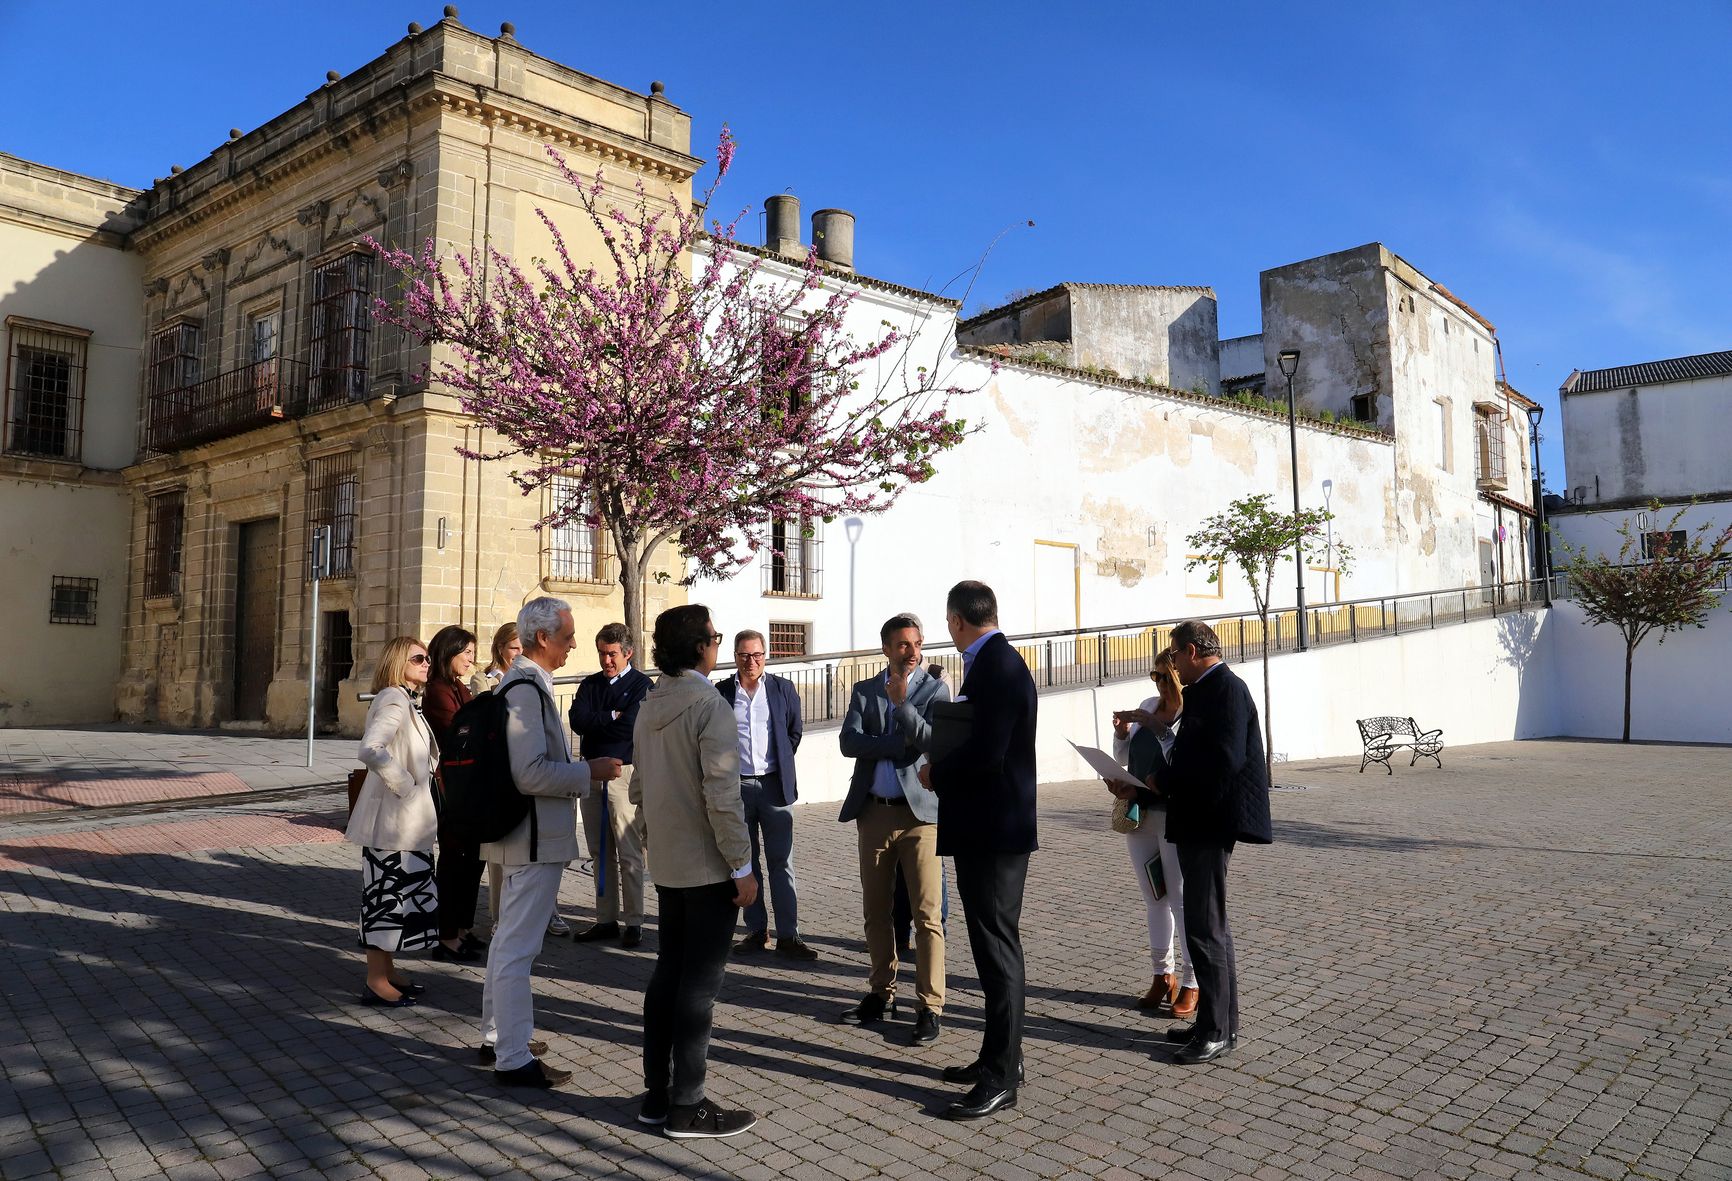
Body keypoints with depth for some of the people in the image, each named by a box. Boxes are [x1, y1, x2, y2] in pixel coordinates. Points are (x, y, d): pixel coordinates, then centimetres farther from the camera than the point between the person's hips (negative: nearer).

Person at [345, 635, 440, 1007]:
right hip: (392, 818, -10)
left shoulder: (409, 701, 15)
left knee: (401, 893, 16)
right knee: (388, 894, -2)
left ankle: (387, 971, 27)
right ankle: (376, 982, 7)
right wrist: (403, 783, -23)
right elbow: (370, 749, -32)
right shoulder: (394, 701, -17)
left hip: (408, 820, 10)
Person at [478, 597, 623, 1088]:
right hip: (536, 838, -11)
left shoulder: (521, 681, 12)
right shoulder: (526, 688, -21)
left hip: (525, 835, 11)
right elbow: (530, 773, -27)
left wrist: (581, 769, 17)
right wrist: (590, 772, -17)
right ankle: (514, 1059, 7)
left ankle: (496, 1037, 34)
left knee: (507, 938, 20)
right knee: (518, 947, -2)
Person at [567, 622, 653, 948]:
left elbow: (629, 727, -16)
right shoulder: (590, 684, 14)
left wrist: (595, 721, -5)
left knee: (628, 853, -4)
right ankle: (606, 919, 18)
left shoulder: (641, 685, -3)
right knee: (600, 852, 10)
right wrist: (612, 717, -9)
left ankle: (633, 922, 4)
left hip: (624, 772, -5)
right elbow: (578, 721, -2)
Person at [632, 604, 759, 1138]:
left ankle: (657, 1094, 23)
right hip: (708, 866, -8)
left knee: (667, 974, 15)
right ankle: (687, 1107, 8)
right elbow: (722, 796, -21)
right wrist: (743, 867, -15)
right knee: (700, 983, 0)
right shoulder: (709, 707, -18)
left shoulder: (649, 708, 8)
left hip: (666, 866, 8)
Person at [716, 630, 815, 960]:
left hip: (774, 785, -1)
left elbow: (794, 732, 12)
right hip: (736, 787, 1)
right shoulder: (721, 693, 2)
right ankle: (756, 930, 18)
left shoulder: (783, 688, 3)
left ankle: (788, 935, 5)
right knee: (746, 862, 8)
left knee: (781, 862, 1)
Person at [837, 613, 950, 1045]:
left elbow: (935, 742, -12)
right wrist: (902, 742, -13)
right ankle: (881, 993, 26)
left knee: (927, 914, -5)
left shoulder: (935, 689, 3)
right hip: (874, 812, 3)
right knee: (876, 911, 12)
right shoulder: (863, 691, 9)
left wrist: (902, 702, -17)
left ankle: (930, 1006, 4)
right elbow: (849, 743, -6)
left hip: (920, 813, -3)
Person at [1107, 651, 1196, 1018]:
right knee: (1155, 899, 15)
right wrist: (1122, 732, -2)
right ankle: (1163, 975, 26)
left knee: (1183, 900, 0)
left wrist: (1158, 728, -23)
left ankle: (1191, 984, 10)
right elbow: (1123, 758, 16)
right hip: (1139, 813, 7)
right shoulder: (1148, 707, 9)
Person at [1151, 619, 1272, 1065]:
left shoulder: (1227, 689, -15)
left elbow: (1225, 759, -25)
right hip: (1197, 821, 11)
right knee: (1209, 925, 16)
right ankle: (1219, 1021, 27)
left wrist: (1164, 779, -16)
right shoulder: (1205, 690, 14)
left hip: (1211, 823, -10)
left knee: (1204, 928, -4)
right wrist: (1148, 784, 3)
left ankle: (1217, 1030, 6)